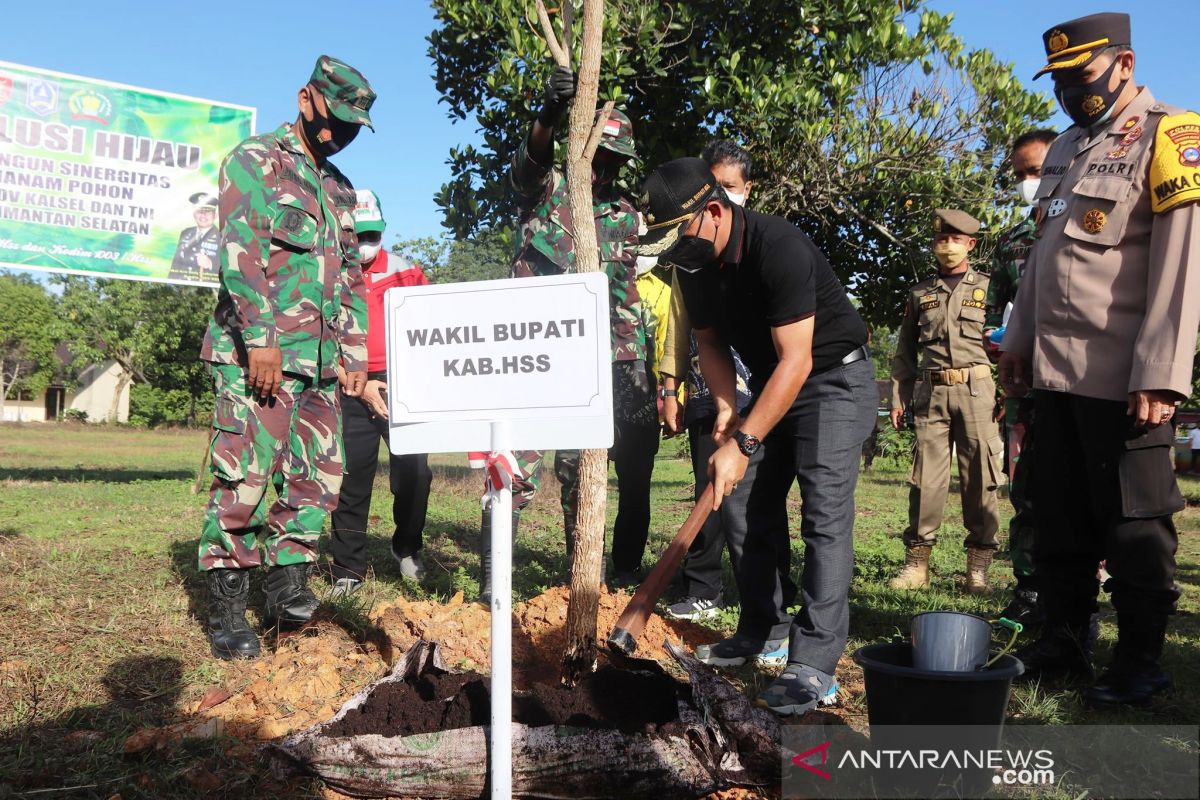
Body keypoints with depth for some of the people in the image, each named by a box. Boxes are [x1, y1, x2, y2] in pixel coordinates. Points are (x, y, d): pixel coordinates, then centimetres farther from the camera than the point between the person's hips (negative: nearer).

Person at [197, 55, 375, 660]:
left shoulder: (339, 189, 22)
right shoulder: (255, 161, 0)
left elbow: (351, 277, 23)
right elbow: (241, 251, -13)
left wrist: (355, 354, 15)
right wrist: (260, 338, -21)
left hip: (319, 361, 8)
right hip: (257, 354, -7)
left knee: (318, 476, 5)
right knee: (245, 478, -7)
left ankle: (285, 585, 15)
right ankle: (225, 609, 2)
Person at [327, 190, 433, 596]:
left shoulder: (405, 271, 10)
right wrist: (360, 383, -7)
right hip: (352, 390, -1)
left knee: (414, 469, -6)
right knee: (352, 478, 0)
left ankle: (407, 547, 19)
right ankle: (347, 567, 12)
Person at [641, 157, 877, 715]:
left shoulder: (778, 247, -30)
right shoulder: (693, 262, -6)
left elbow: (796, 361, -32)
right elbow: (710, 344, 7)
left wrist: (743, 444, -34)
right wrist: (726, 407, -11)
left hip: (834, 378, -8)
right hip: (771, 381, 8)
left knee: (824, 511, -17)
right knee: (746, 502, 6)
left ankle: (813, 664, -18)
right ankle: (762, 630, 19)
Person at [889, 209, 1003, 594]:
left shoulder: (988, 287, 10)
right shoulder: (919, 293, 16)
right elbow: (904, 350, 17)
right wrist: (898, 396, 9)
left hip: (977, 389, -2)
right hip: (931, 392, 2)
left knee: (980, 477, -1)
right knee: (926, 476, -1)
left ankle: (978, 566, 5)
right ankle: (916, 562, 3)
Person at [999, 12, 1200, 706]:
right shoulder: (1066, 150, 18)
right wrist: (1018, 341, 18)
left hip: (1123, 379, -7)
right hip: (1057, 370, 7)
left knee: (1135, 525, 3)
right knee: (1061, 518, 13)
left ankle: (1141, 661, 16)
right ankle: (1064, 642, 25)